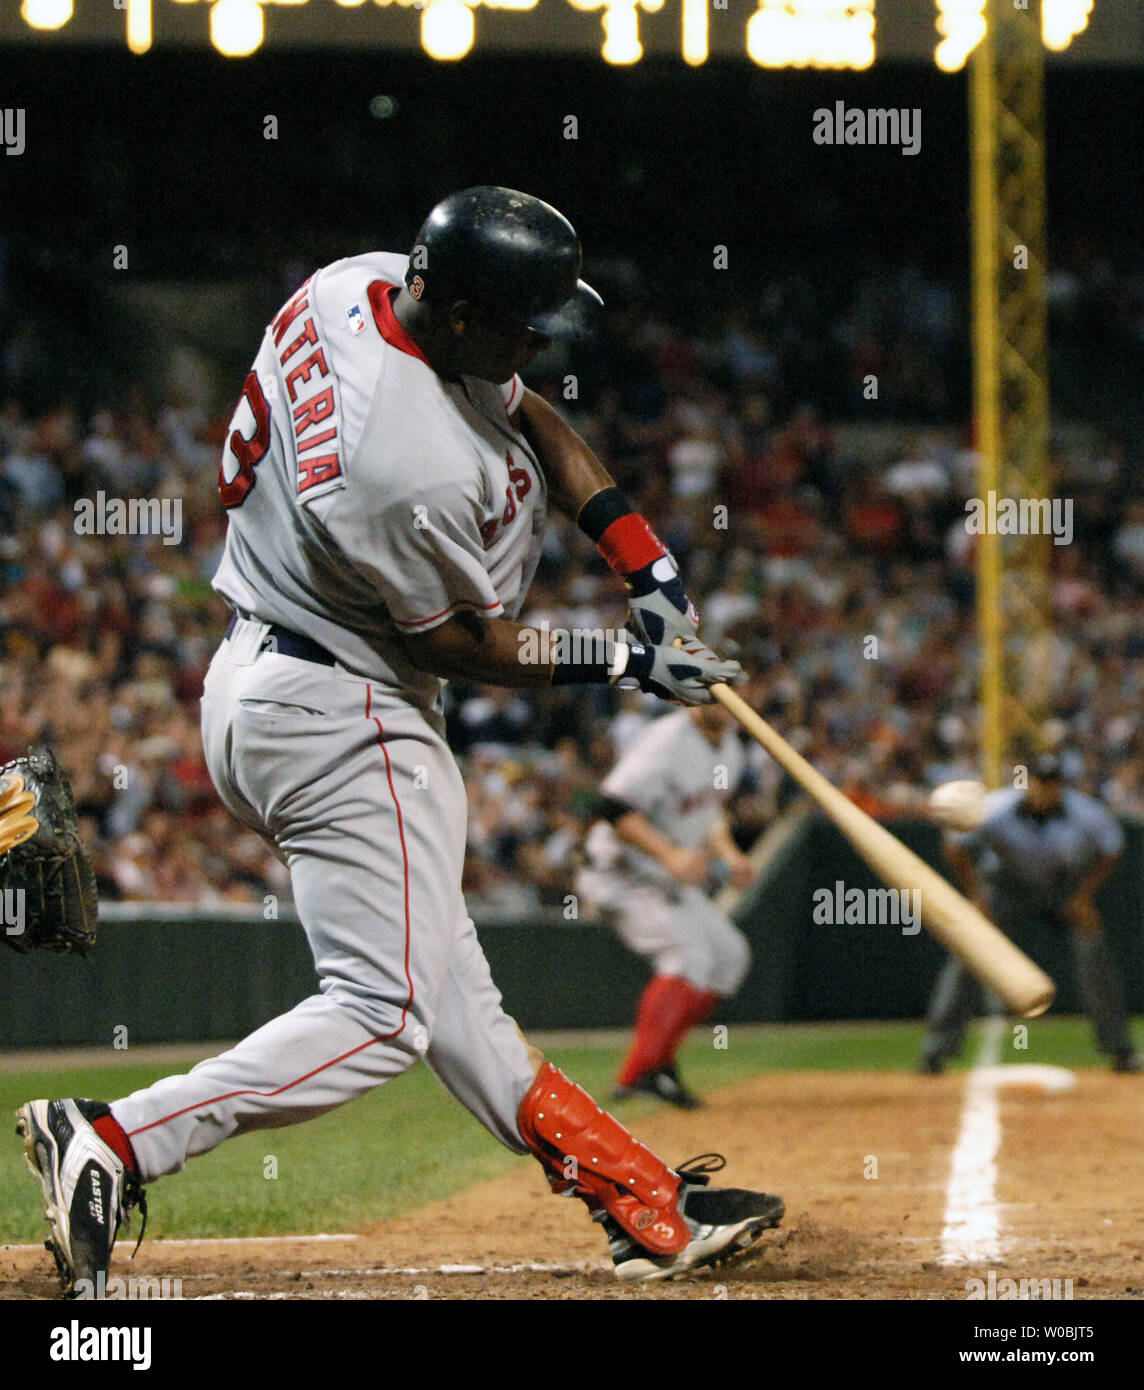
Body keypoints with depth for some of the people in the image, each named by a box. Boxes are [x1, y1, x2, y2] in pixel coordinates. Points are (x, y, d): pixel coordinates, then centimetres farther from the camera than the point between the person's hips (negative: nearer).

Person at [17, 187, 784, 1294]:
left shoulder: (356, 286, -2)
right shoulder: (414, 468, -31)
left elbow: (530, 415, 11)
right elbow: (468, 645, -15)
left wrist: (645, 562, 4)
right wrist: (628, 661, -3)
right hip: (342, 717, -11)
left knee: (448, 988, 12)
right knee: (382, 1012, -9)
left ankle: (641, 1204, 18)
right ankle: (111, 1145, -13)